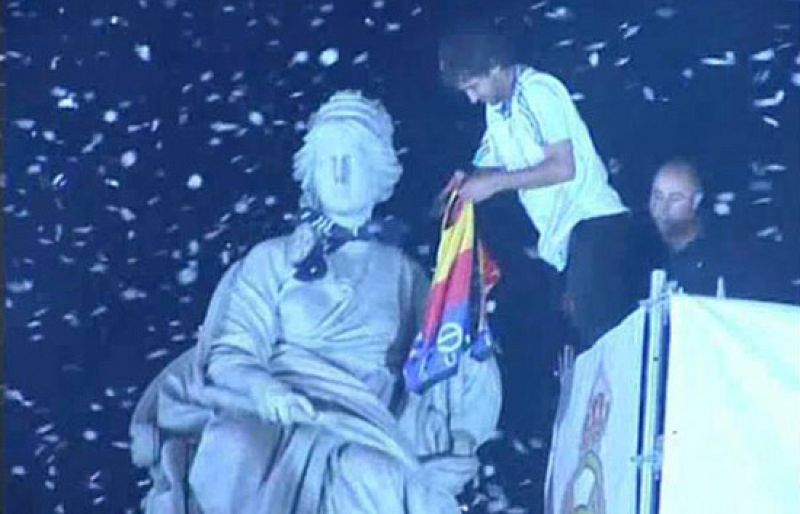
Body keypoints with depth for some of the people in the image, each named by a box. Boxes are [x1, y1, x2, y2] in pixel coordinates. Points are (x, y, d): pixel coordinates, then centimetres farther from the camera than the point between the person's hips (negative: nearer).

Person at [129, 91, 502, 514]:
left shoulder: (405, 273, 21)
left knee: (369, 476, -38)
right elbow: (230, 356, 5)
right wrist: (263, 388, -17)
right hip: (276, 423, -1)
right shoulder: (273, 259, 16)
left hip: (368, 433, 1)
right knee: (234, 458, -38)